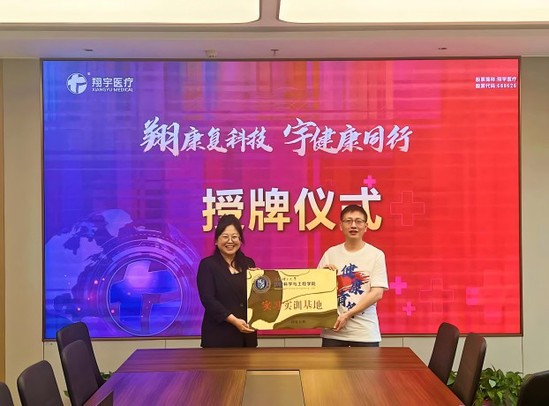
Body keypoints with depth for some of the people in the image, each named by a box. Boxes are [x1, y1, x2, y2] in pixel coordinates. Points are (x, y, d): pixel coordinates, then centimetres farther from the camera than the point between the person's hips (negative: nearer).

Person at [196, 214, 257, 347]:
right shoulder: (207, 265, -1)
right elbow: (208, 299, -12)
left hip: (246, 334, 5)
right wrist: (233, 320, -21)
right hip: (219, 335, -5)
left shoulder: (249, 263, 13)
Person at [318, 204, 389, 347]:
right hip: (333, 330, 2)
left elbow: (377, 293, -9)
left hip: (365, 332, -2)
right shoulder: (331, 253, 5)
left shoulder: (376, 255, -2)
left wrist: (347, 314, -15)